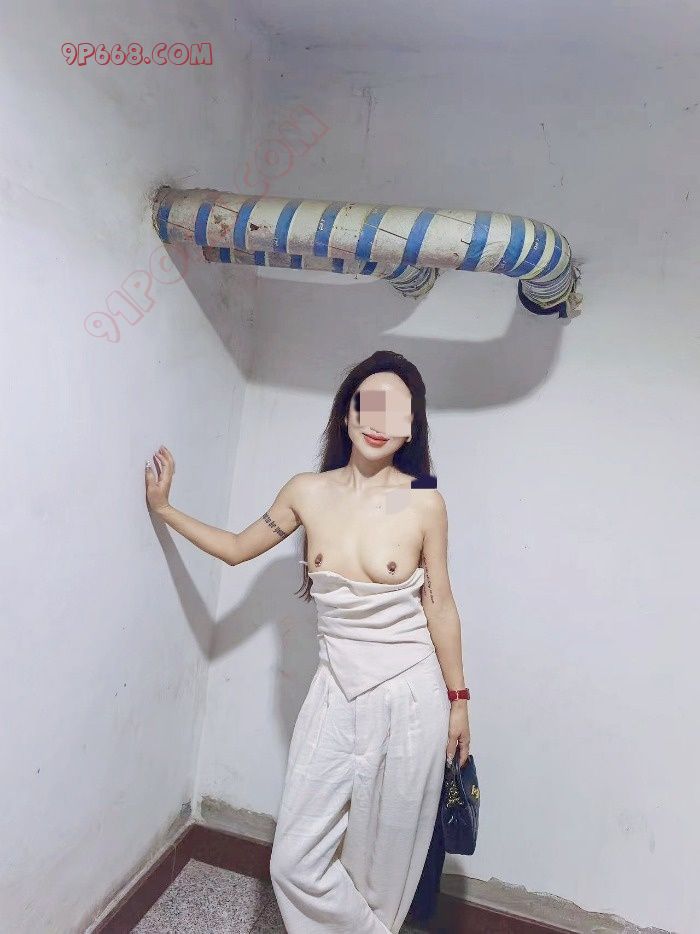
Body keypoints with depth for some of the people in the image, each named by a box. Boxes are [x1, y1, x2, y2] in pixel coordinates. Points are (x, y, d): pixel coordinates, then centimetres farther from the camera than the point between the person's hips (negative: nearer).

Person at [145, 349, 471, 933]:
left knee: (386, 860, 14)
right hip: (337, 693, 3)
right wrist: (164, 508, 13)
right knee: (296, 863, 5)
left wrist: (458, 700, 4)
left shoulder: (425, 502, -10)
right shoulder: (306, 493, -3)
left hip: (410, 695, -2)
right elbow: (237, 549, 12)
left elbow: (440, 606, -2)